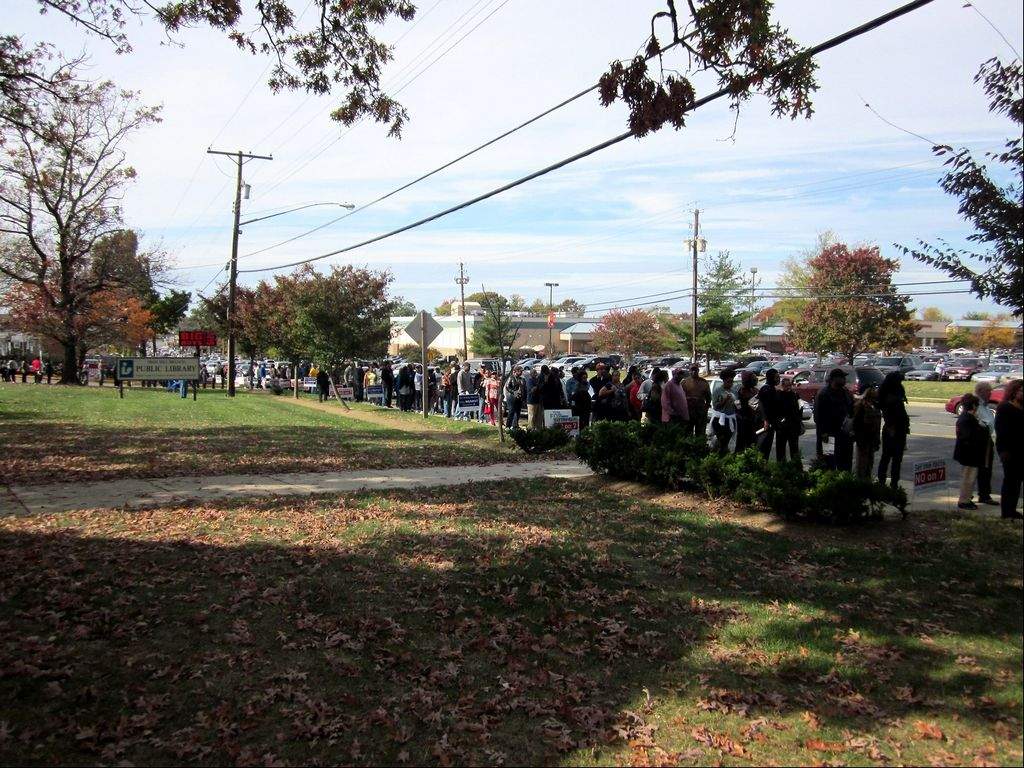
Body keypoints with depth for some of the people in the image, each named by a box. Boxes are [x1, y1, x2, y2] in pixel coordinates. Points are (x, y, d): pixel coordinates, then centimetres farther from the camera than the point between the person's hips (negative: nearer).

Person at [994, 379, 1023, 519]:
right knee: (1010, 479, -3)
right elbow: (1001, 429, -14)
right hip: (1010, 449, -7)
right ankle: (1007, 512, 3)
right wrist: (1003, 450, -20)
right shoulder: (1005, 408, -9)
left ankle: (1011, 510, 18)